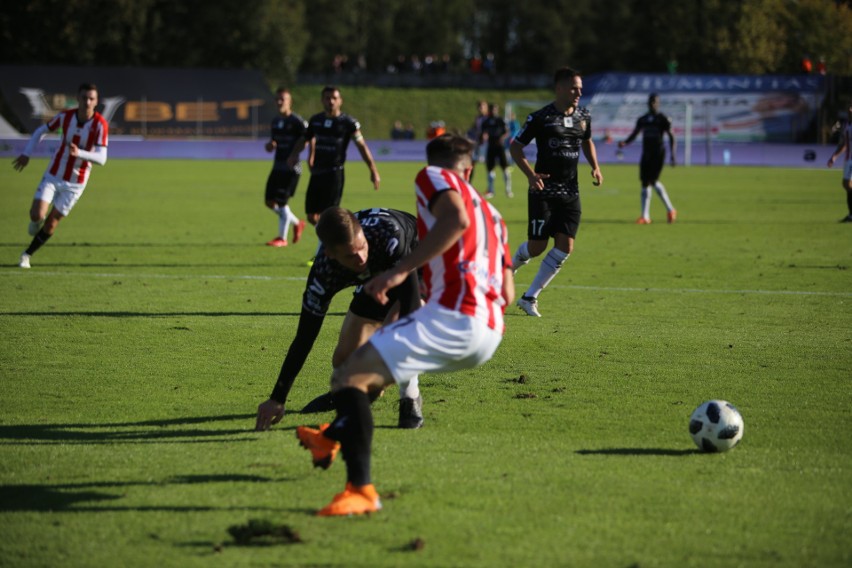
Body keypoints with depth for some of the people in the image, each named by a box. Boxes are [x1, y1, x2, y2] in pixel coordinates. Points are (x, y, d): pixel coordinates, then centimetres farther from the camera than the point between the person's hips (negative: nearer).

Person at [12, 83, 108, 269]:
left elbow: (101, 158, -26)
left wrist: (79, 153, -42)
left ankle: (27, 254, 25)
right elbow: (41, 131, 7)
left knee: (52, 222, 4)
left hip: (75, 183, -1)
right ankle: (36, 223, 25)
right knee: (37, 214, -14)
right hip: (53, 176, 1)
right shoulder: (65, 116, -11)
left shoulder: (100, 125, -19)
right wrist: (26, 154, 0)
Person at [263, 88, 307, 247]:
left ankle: (282, 237, 3)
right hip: (277, 166, 8)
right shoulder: (275, 121, 13)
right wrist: (270, 145, -4)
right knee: (270, 202, 6)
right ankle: (297, 223, 26)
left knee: (282, 201, -8)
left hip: (292, 168, -8)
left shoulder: (297, 121, -10)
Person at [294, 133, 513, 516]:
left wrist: (401, 270, -15)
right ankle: (336, 437, 42)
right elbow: (507, 293, 23)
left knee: (349, 378, -12)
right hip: (489, 336, 9)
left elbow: (456, 219, -15)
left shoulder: (432, 177, 9)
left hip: (452, 314, -9)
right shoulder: (491, 213, 29)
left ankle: (360, 489, -26)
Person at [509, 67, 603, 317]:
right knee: (537, 246, -6)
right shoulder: (541, 118, -9)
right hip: (543, 191, -5)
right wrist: (530, 174, -18)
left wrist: (595, 167, 8)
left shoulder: (584, 116, 7)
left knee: (565, 246, -7)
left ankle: (529, 297, 2)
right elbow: (515, 146, -4)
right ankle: (510, 266, 31)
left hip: (570, 191, 5)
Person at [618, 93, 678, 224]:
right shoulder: (642, 119, 14)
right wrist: (624, 142, -3)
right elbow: (633, 135, 18)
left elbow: (671, 137, -3)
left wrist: (672, 155, -11)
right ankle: (645, 216, 4)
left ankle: (670, 210, -2)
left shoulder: (663, 119, -2)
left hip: (658, 153, -6)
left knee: (653, 181, -16)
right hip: (646, 153, 6)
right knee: (645, 183, 2)